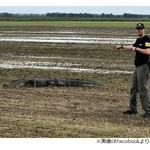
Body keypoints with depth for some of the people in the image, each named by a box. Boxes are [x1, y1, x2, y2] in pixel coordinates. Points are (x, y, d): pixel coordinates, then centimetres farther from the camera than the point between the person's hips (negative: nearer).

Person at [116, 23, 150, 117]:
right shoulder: (138, 40, 15)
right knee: (134, 88, 15)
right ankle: (133, 109, 25)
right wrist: (122, 46, 44)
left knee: (142, 89, -12)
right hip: (137, 67, 10)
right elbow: (132, 47, 36)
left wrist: (136, 48, -23)